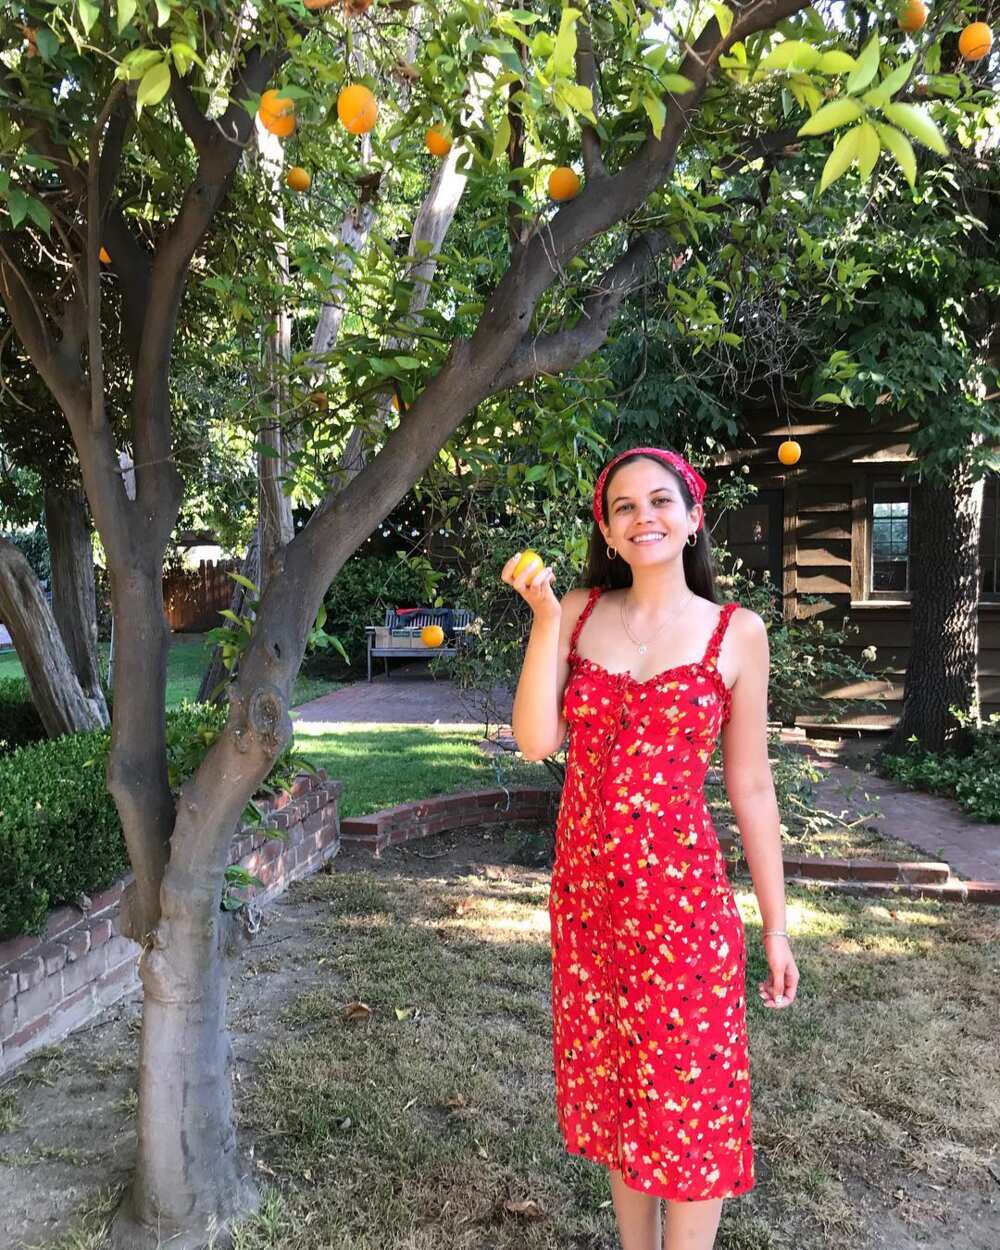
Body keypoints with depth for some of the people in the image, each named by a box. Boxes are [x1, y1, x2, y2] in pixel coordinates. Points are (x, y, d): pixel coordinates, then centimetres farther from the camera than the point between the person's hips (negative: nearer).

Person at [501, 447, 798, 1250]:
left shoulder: (737, 633, -3)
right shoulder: (579, 613, 2)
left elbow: (751, 786, 0)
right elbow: (536, 741, -8)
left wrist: (775, 926, 2)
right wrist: (544, 616, -15)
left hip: (683, 896, -3)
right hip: (587, 891, 3)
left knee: (688, 1098, 6)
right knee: (616, 1089, 16)